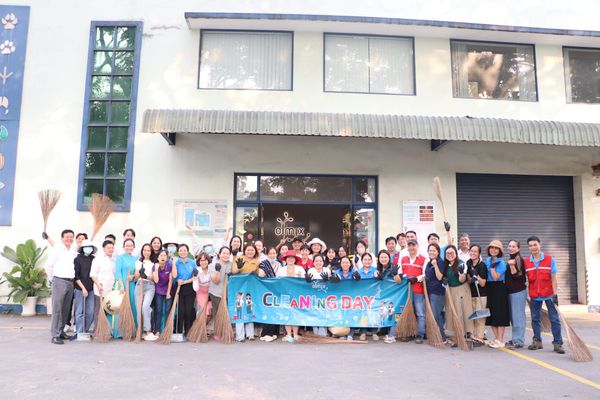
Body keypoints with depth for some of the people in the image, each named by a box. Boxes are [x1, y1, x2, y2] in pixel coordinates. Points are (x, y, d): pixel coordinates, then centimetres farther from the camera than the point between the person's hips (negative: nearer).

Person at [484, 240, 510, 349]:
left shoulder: (501, 263, -9)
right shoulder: (487, 260, 10)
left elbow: (495, 277, -17)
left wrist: (492, 266, -18)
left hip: (499, 290, -7)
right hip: (489, 289, 7)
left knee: (500, 314, -2)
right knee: (491, 314, 9)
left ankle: (500, 341, 4)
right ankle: (497, 338, 20)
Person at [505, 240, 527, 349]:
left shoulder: (519, 259, -11)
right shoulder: (510, 259, 15)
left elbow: (516, 275, -19)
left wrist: (512, 266, -30)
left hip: (518, 291, -9)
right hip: (510, 291, 9)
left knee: (518, 316, -6)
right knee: (513, 316, 13)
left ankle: (519, 341, -2)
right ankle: (515, 338, 21)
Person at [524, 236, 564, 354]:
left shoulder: (550, 259, -5)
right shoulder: (526, 262, 2)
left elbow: (553, 278, -5)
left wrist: (555, 294, -9)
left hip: (548, 294, -3)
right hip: (534, 295, 3)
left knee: (554, 319, 0)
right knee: (535, 319, 9)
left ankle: (557, 343, 6)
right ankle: (537, 341, 20)